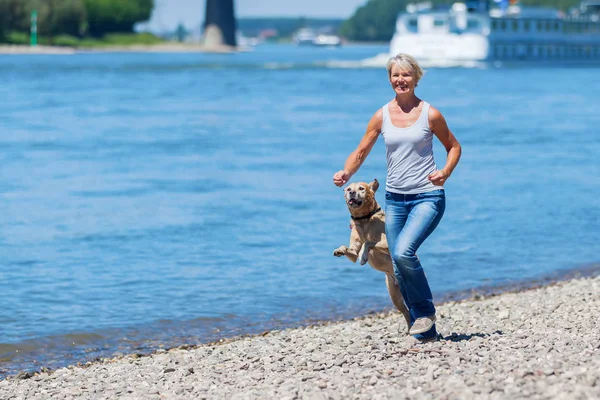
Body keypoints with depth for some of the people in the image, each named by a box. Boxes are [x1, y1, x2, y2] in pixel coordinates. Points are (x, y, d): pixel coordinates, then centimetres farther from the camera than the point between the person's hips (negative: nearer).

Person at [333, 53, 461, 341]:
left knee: (403, 252, -25)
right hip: (395, 199, 4)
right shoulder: (382, 117, 4)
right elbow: (361, 152, 7)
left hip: (427, 197, -4)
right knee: (400, 270, 3)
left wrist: (445, 172, -10)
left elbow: (453, 146, 9)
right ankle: (424, 329, 16)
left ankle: (426, 311, -5)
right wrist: (345, 173, -13)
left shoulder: (430, 115, -4)